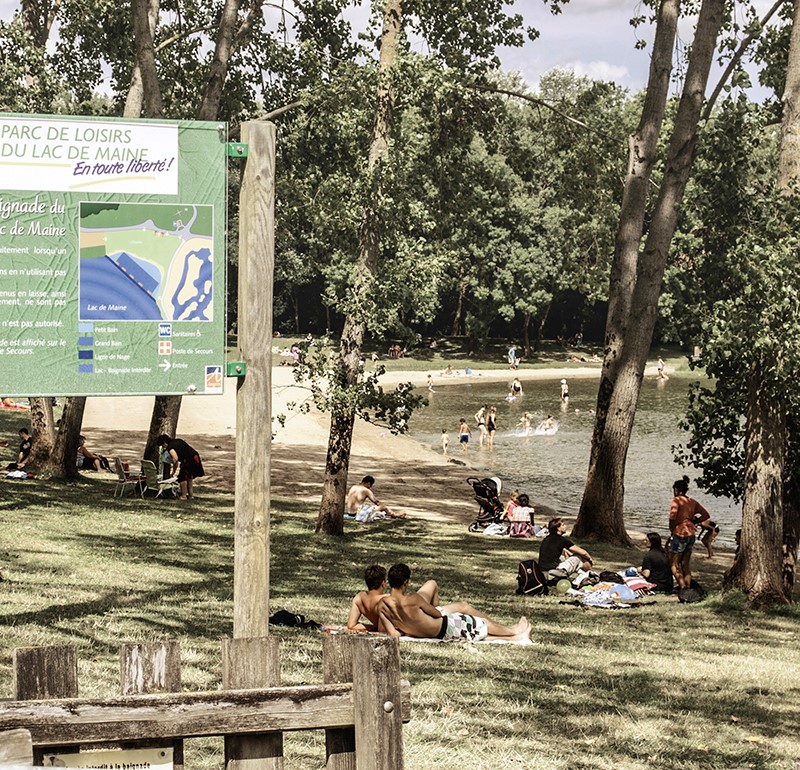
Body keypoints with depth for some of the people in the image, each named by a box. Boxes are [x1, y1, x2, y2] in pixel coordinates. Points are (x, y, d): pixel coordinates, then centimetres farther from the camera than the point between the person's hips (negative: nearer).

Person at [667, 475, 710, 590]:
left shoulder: (676, 500, -9)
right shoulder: (692, 502, 10)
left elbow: (673, 516, -23)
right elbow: (706, 515, 12)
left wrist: (671, 529, -8)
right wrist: (694, 522, 11)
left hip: (679, 534, -7)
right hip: (691, 534, 7)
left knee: (674, 564, 0)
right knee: (686, 564, 16)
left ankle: (683, 588, -12)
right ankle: (688, 587, 16)